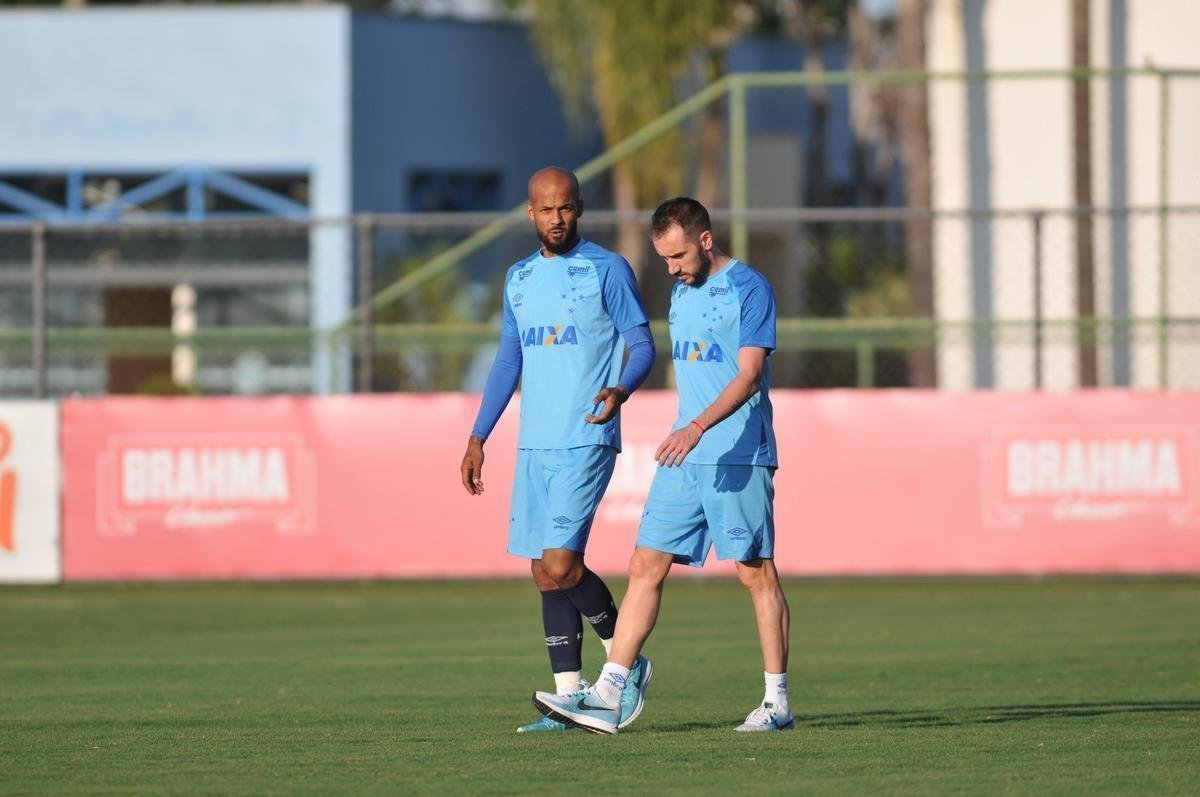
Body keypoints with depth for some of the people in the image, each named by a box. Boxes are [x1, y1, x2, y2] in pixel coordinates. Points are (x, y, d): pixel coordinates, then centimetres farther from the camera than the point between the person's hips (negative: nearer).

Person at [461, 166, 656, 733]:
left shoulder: (607, 270, -4)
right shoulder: (519, 278, 15)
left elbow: (642, 346, -5)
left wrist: (621, 390, -26)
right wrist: (478, 437, 19)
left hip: (586, 443, -7)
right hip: (534, 446, 7)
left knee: (560, 564, -15)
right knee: (545, 574, 4)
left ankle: (626, 663, 3)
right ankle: (569, 697, 8)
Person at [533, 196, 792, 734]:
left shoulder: (749, 288, -9)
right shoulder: (681, 291, 15)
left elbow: (749, 373, -18)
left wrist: (698, 428, -29)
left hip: (738, 457, -7)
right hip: (683, 457, 7)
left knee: (756, 572, -2)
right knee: (645, 567, 0)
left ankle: (777, 703, 6)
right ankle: (607, 696, -2)